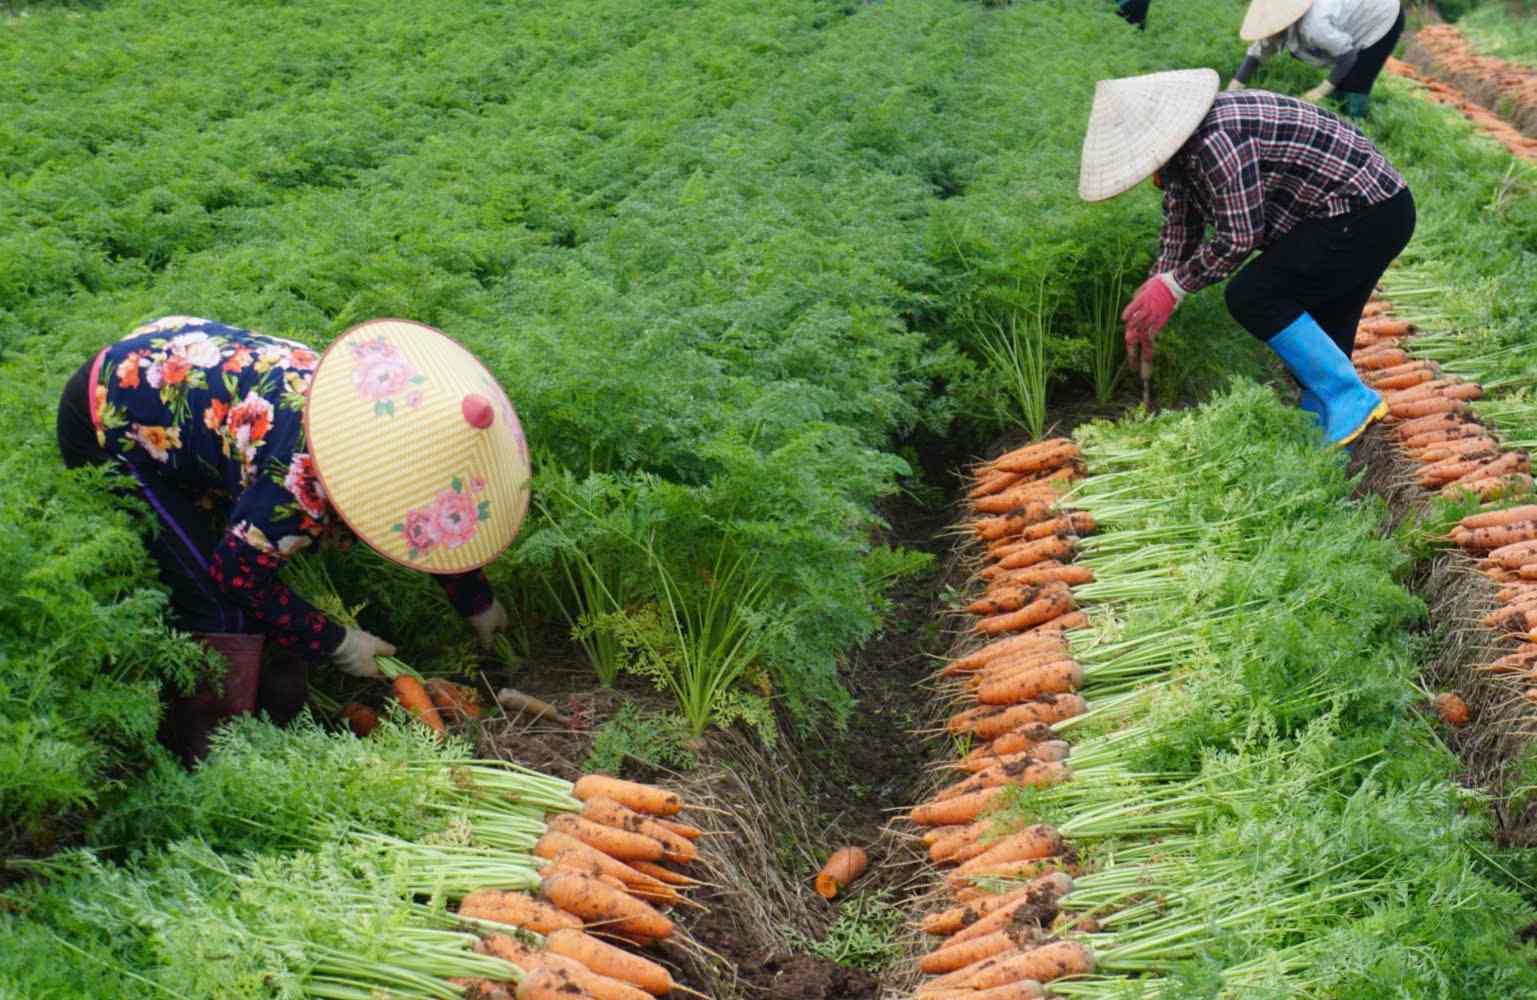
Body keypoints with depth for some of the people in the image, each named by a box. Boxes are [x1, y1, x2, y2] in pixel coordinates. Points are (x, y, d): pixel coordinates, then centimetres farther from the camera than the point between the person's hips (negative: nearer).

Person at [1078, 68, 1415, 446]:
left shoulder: (1215, 141, -25)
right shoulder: (1184, 148, 7)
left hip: (1369, 216, -10)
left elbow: (1240, 238, -21)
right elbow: (1180, 229, 16)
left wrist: (1171, 287, -11)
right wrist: (1150, 309, 16)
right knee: (1315, 344, 12)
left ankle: (1350, 401, -10)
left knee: (1252, 296, -16)